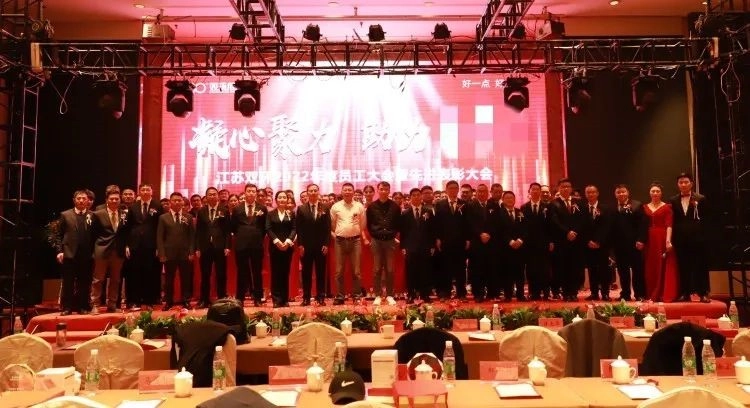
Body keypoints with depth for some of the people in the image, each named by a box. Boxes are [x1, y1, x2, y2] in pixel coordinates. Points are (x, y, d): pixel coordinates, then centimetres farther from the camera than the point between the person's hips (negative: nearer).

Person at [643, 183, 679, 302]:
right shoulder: (645, 208, 10)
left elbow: (669, 225, -9)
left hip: (663, 239, -3)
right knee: (650, 268, 7)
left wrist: (668, 240, -20)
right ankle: (652, 295, 16)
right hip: (649, 240, 4)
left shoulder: (667, 207, 1)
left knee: (664, 267, -1)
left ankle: (665, 295, 4)